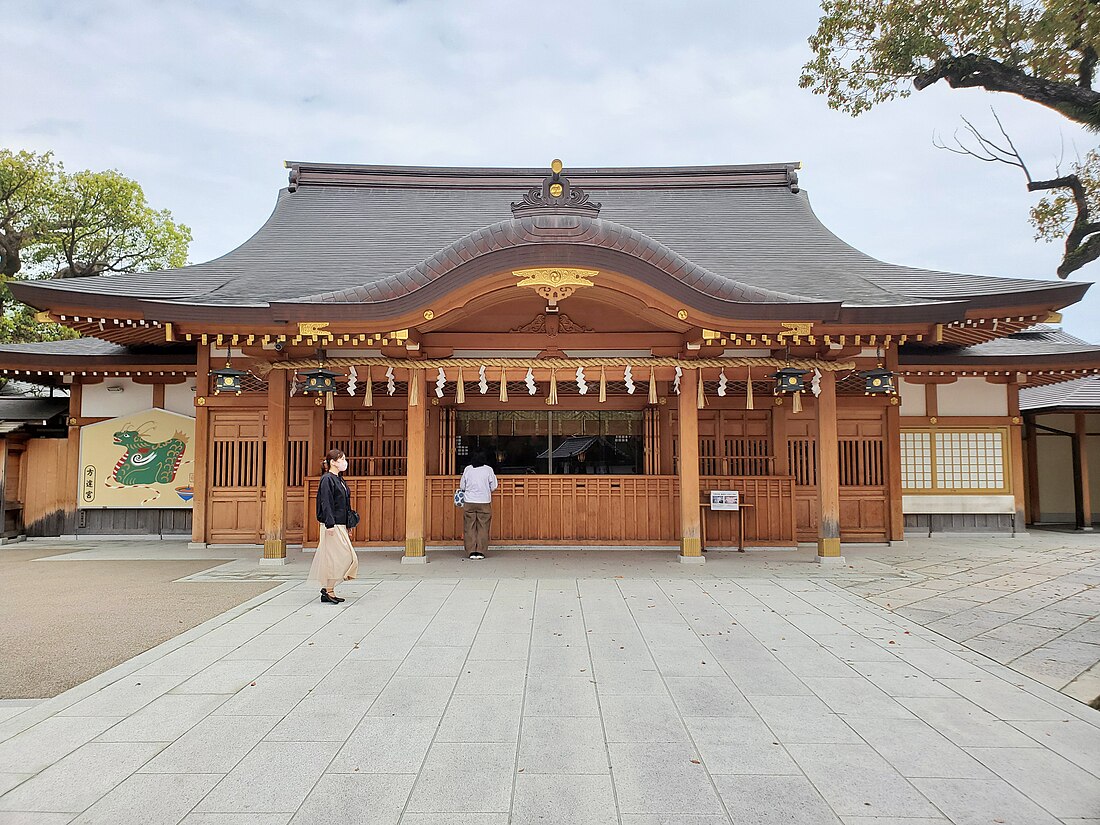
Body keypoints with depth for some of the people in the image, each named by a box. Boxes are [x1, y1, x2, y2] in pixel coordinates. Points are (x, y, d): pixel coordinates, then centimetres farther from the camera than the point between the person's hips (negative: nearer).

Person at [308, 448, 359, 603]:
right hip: (332, 525, -9)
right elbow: (326, 503, -17)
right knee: (335, 556, -6)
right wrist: (330, 524, -22)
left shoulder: (340, 480, 16)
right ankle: (328, 590, 2)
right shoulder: (327, 479, -11)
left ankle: (328, 589, 17)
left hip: (340, 525, 9)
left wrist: (348, 526, 20)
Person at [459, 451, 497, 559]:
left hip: (469, 503, 1)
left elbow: (462, 487, 6)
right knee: (483, 528, 5)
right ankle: (480, 552, 2)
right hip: (484, 502, -1)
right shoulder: (488, 469, -3)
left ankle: (472, 552, 4)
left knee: (470, 528, 7)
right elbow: (493, 487, 2)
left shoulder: (467, 469, 1)